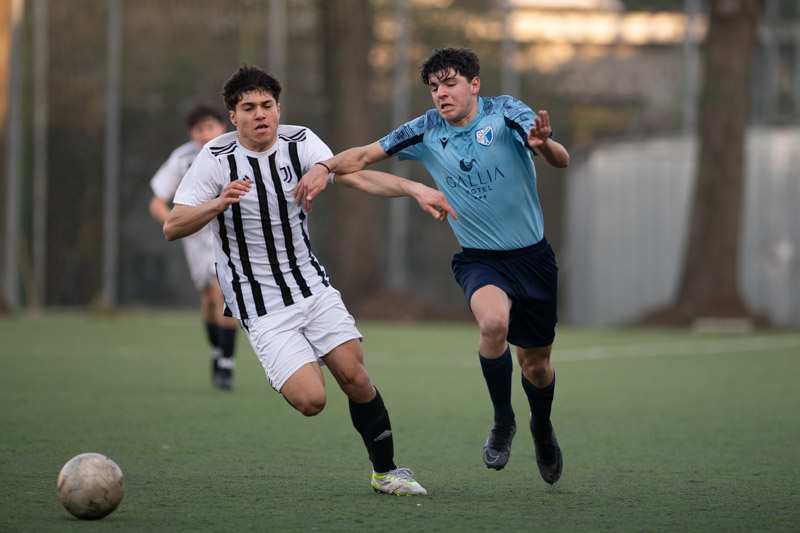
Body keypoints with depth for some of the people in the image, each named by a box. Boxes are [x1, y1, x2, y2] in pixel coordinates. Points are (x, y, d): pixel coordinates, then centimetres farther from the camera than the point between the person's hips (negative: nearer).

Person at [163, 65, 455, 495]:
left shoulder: (299, 142, -2)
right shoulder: (216, 159, -12)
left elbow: (355, 176, -13)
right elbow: (172, 227, -14)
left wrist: (414, 189, -28)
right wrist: (219, 203, -32)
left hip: (313, 286, 4)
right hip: (262, 308, -4)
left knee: (354, 375, -6)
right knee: (311, 399, -17)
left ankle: (386, 471, 13)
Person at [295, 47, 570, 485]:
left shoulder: (506, 114, -12)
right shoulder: (426, 132, -5)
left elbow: (562, 160, -24)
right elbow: (365, 156, -2)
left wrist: (543, 144, -48)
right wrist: (325, 167, -22)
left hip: (532, 256, 0)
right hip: (479, 259, 0)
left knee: (536, 366, 10)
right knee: (494, 321, -33)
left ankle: (541, 428, 46)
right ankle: (502, 421, -10)